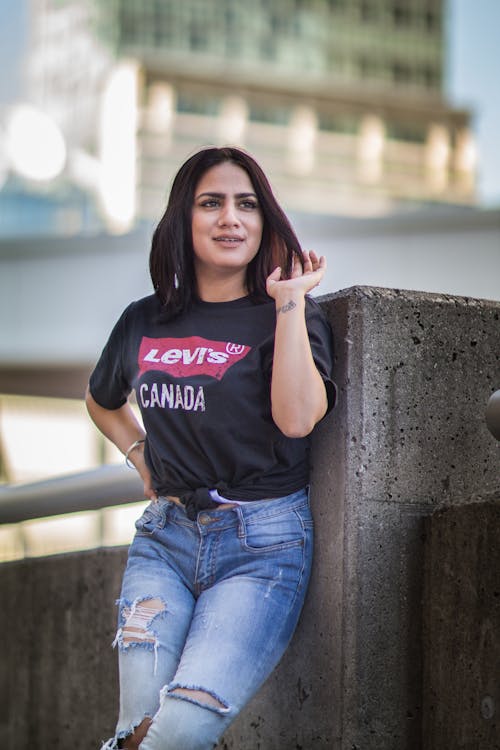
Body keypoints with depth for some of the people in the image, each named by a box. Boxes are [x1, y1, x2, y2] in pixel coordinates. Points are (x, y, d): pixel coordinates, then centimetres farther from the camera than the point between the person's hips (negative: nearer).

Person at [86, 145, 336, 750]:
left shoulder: (288, 315, 0)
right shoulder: (144, 322, 11)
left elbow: (296, 417, -20)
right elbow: (101, 400, 32)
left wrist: (290, 301, -15)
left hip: (263, 545, -3)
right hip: (164, 538, 4)